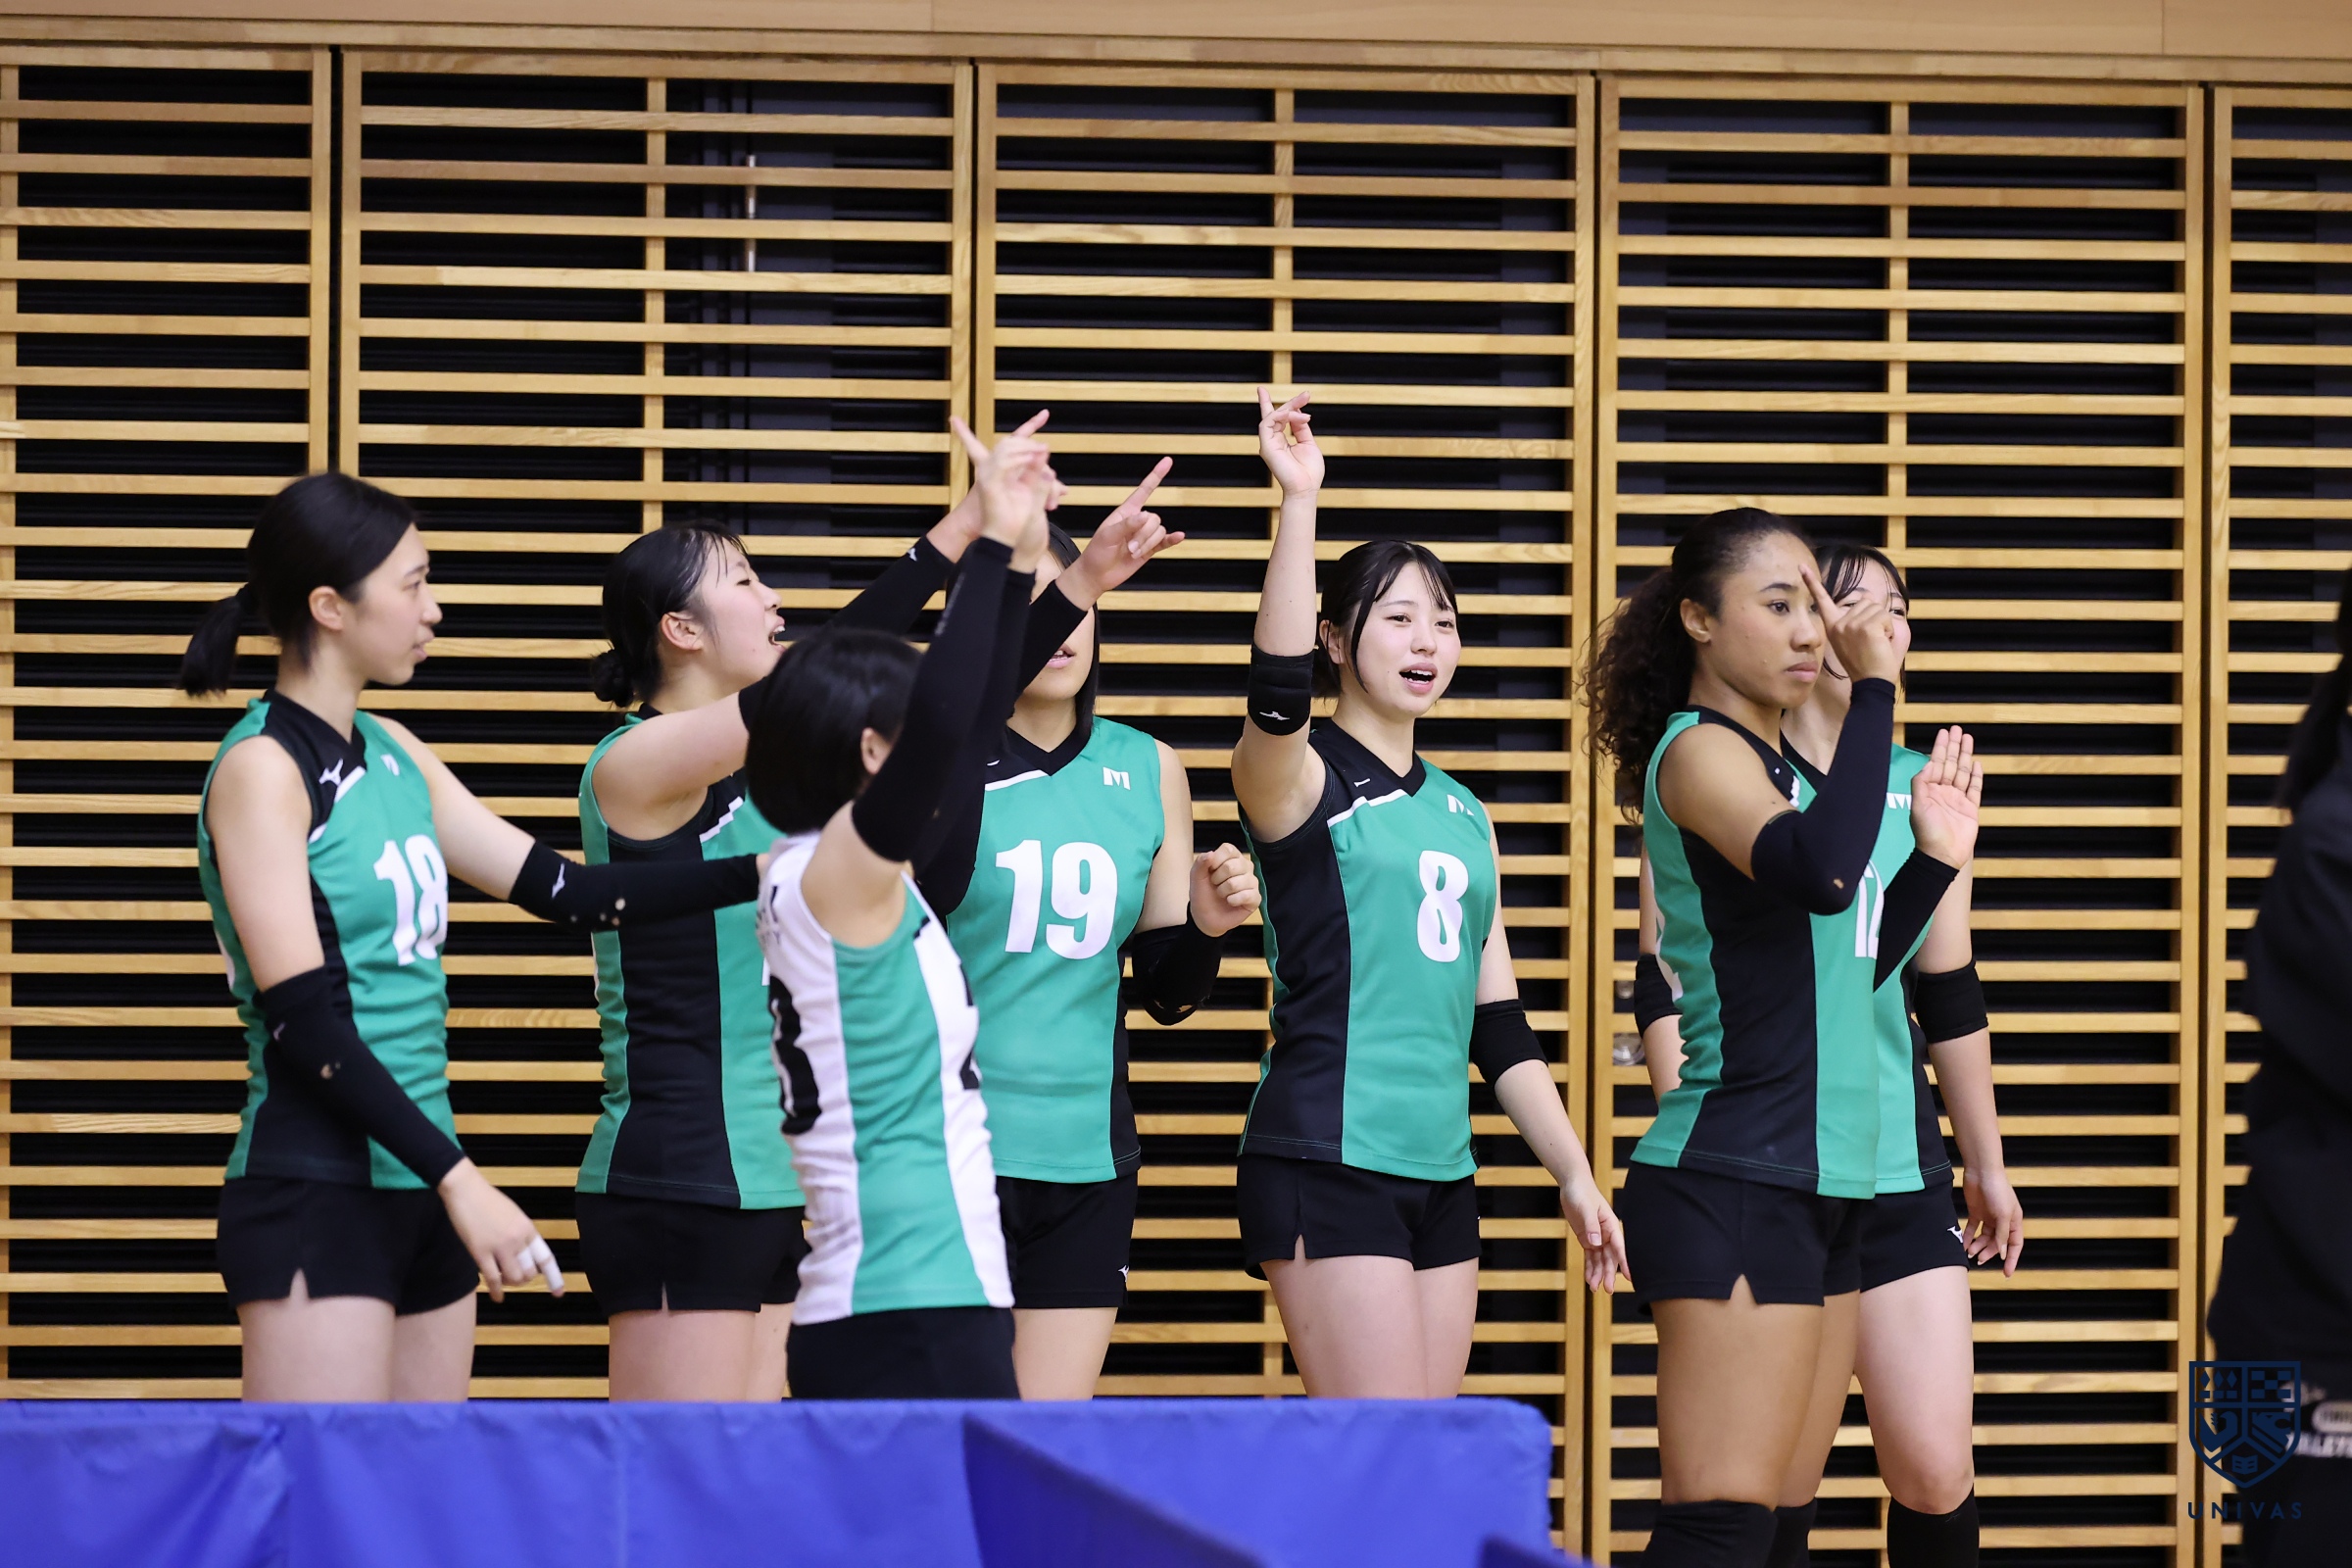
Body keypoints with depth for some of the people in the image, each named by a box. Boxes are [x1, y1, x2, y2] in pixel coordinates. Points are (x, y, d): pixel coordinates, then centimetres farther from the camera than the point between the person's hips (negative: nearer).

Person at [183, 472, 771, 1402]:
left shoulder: (393, 757, 13)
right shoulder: (263, 768, -11)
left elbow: (566, 893, 14)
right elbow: (302, 1019, -17)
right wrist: (458, 1178, -20)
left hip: (420, 1196, 8)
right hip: (315, 1199, -8)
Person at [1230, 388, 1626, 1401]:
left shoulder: (1463, 816, 18)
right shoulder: (1299, 779, -2)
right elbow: (1278, 689, -26)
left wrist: (1574, 1174, 16)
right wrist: (1299, 502, -33)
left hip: (1440, 1174, 7)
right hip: (1326, 1163, -7)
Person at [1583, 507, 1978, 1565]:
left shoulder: (1776, 767, 18)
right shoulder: (1699, 750, -9)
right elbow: (1821, 872, -29)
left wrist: (1934, 860, 15)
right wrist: (1873, 689, -21)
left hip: (1823, 1185, 9)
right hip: (1734, 1187, -9)